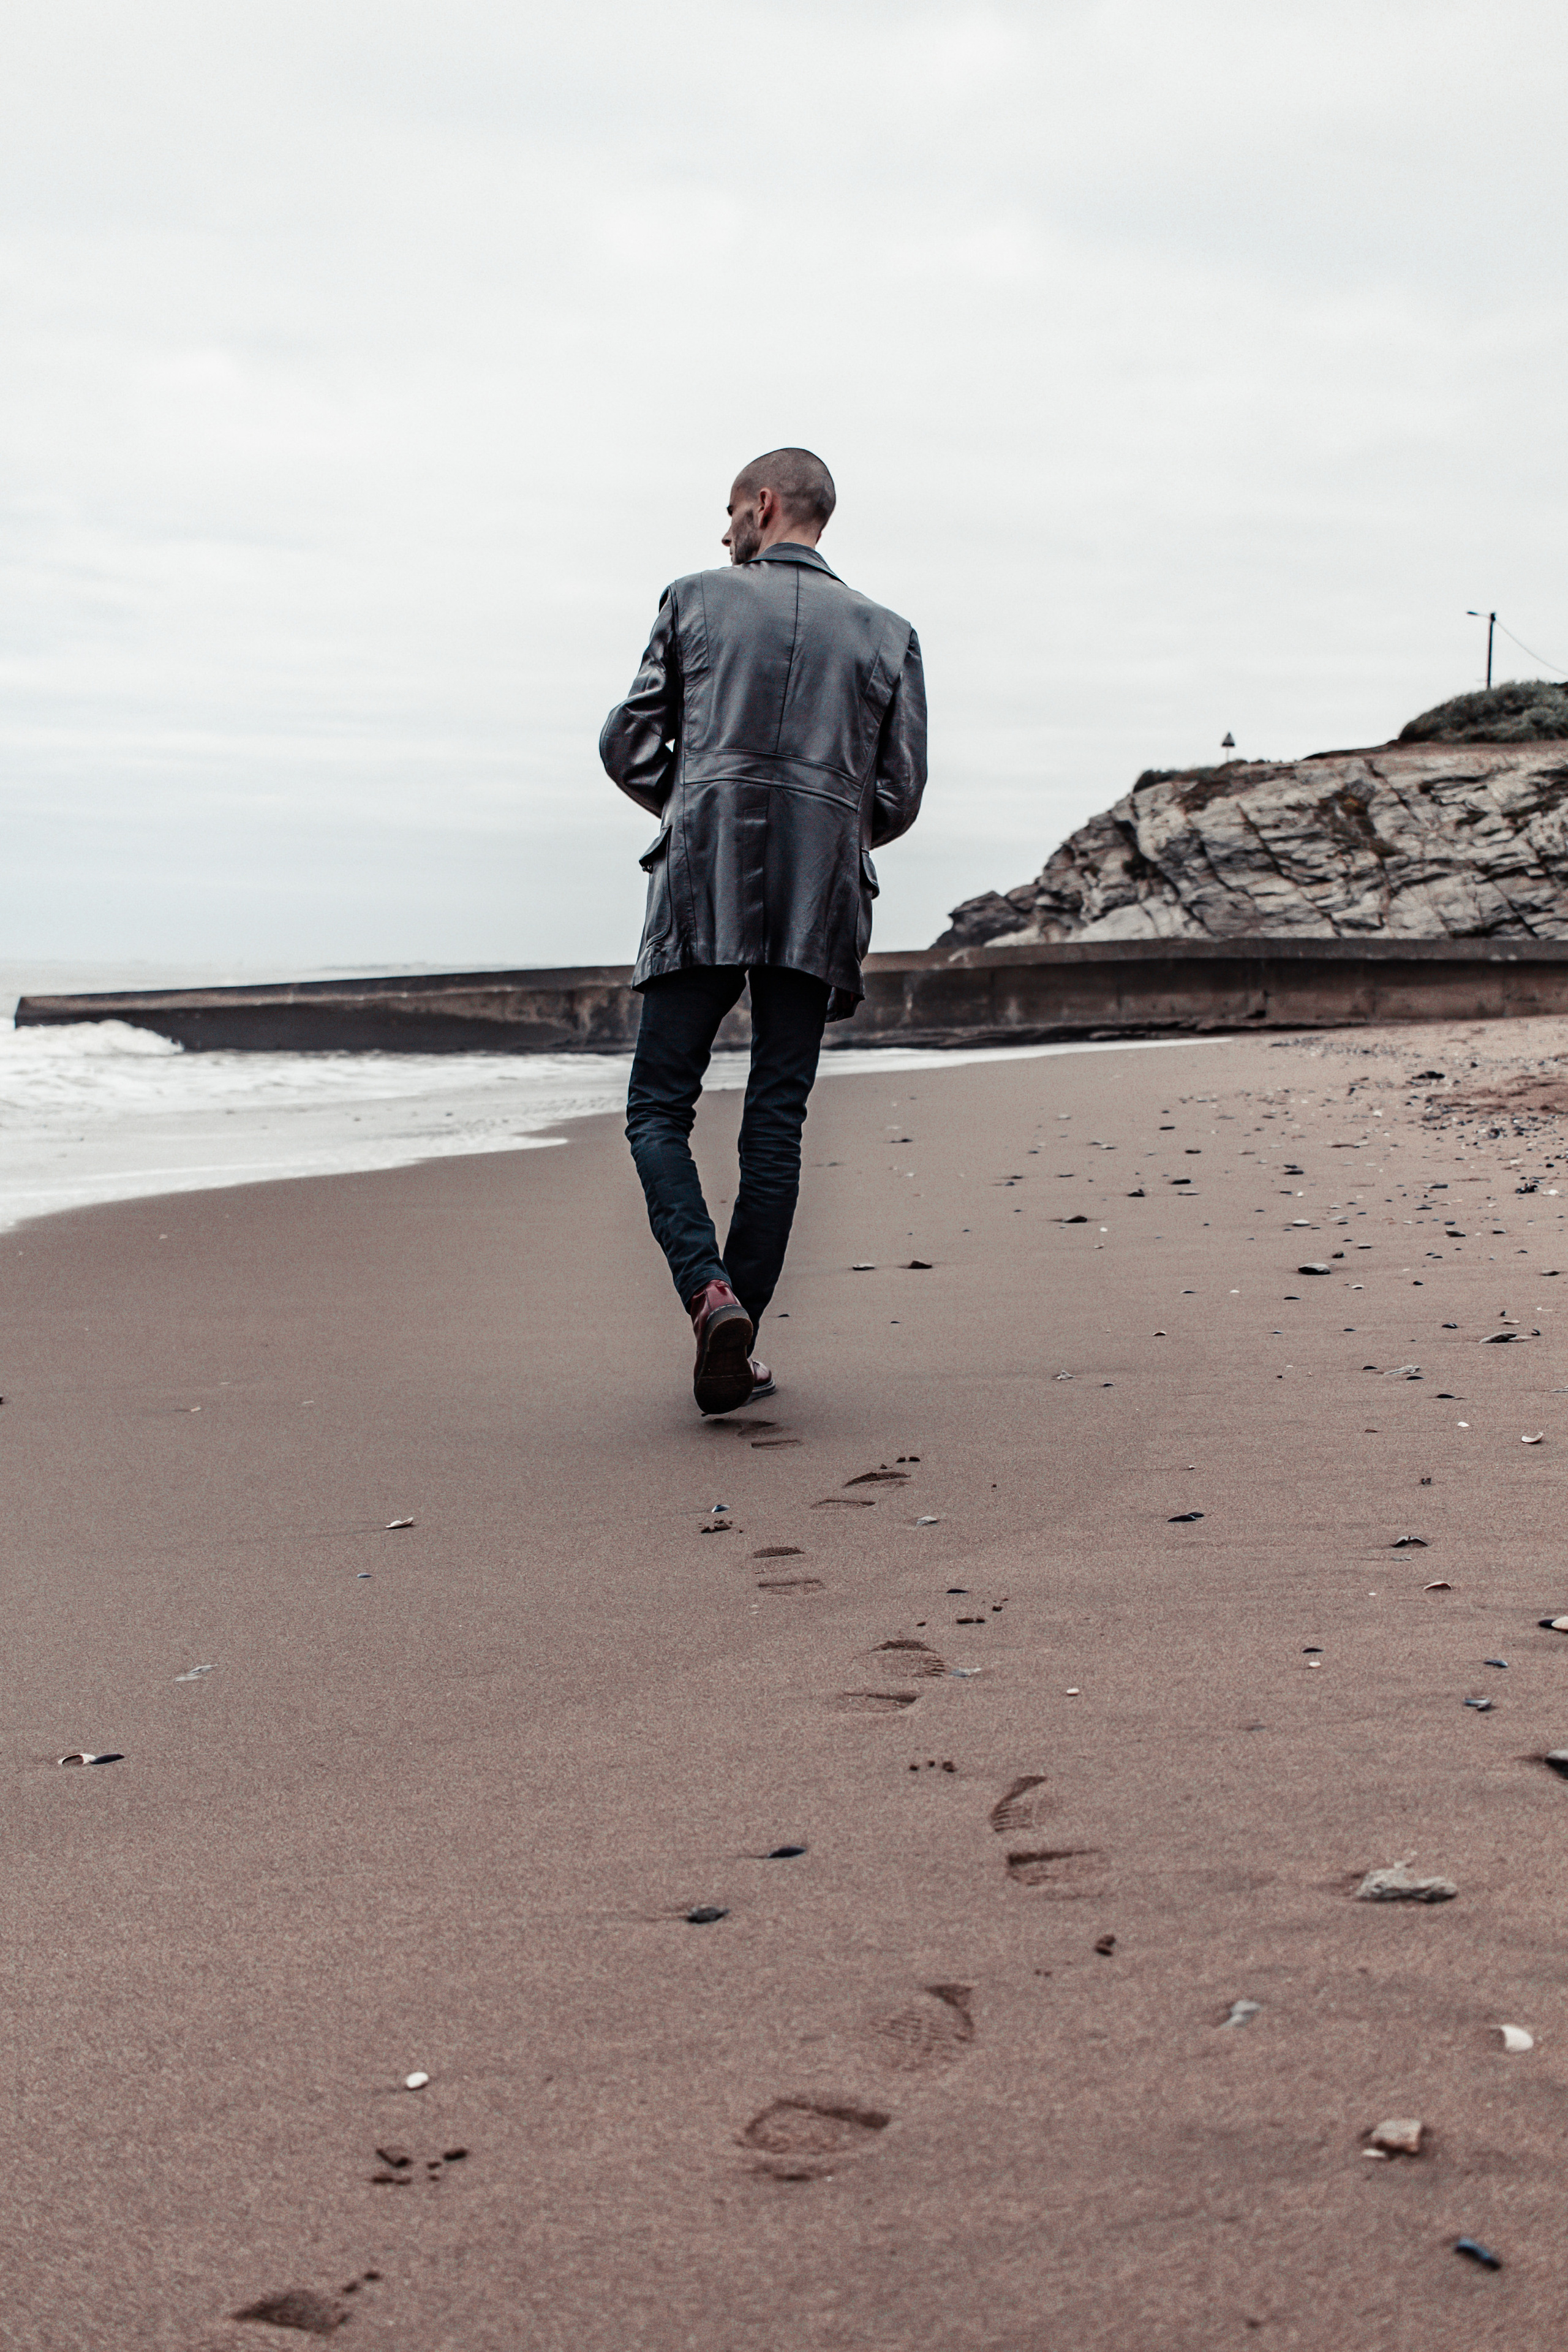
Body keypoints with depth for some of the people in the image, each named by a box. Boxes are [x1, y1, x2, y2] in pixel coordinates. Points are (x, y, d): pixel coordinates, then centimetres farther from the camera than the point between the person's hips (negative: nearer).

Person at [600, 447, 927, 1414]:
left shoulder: (695, 599, 7)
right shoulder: (888, 634, 11)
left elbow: (629, 746, 7)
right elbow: (898, 798, 8)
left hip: (701, 891, -2)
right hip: (820, 901, 2)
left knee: (659, 1108, 4)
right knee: (777, 1124, 5)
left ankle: (709, 1290, -18)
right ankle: (737, 1351, 4)